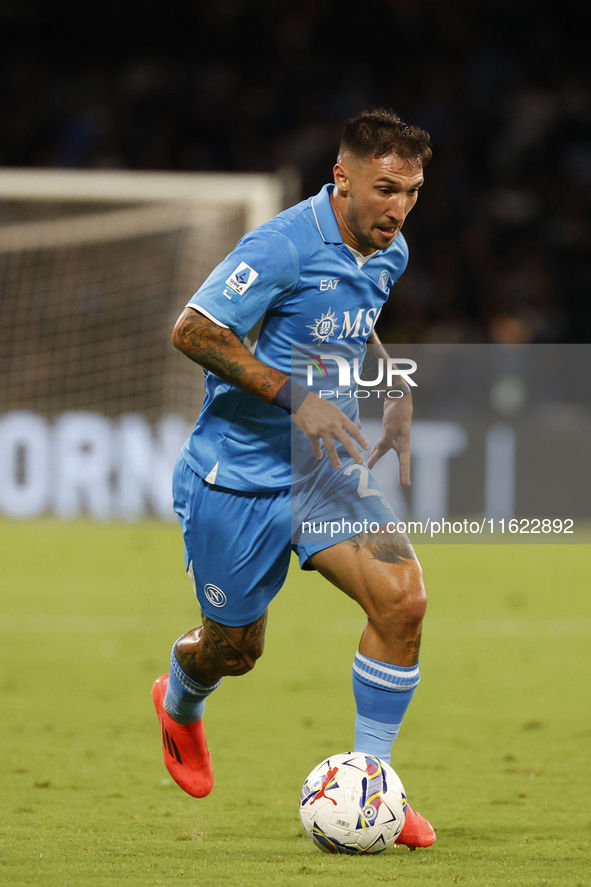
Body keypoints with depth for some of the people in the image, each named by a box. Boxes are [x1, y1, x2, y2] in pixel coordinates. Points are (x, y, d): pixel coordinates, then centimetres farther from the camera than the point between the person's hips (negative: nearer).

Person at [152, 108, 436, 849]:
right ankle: (179, 704, 47)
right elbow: (193, 331, -21)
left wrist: (398, 396, 8)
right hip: (239, 474, -6)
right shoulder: (284, 246, -21)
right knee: (235, 649, 8)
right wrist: (295, 397, -25)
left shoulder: (391, 256, 4)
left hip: (326, 469, 6)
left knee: (403, 599, -16)